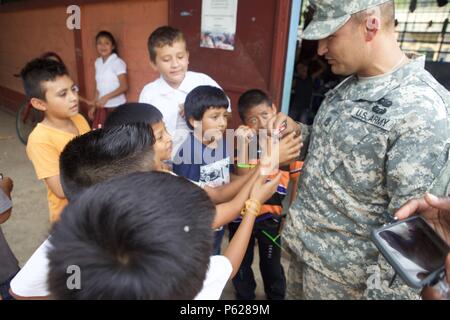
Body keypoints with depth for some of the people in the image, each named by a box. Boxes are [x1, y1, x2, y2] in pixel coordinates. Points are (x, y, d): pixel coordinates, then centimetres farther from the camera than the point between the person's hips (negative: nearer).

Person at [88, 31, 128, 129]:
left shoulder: (118, 62, -11)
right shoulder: (98, 62, 9)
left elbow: (124, 87, -15)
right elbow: (99, 87, 14)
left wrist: (107, 97, -23)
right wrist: (94, 106, 13)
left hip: (116, 107, -6)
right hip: (102, 107, 6)